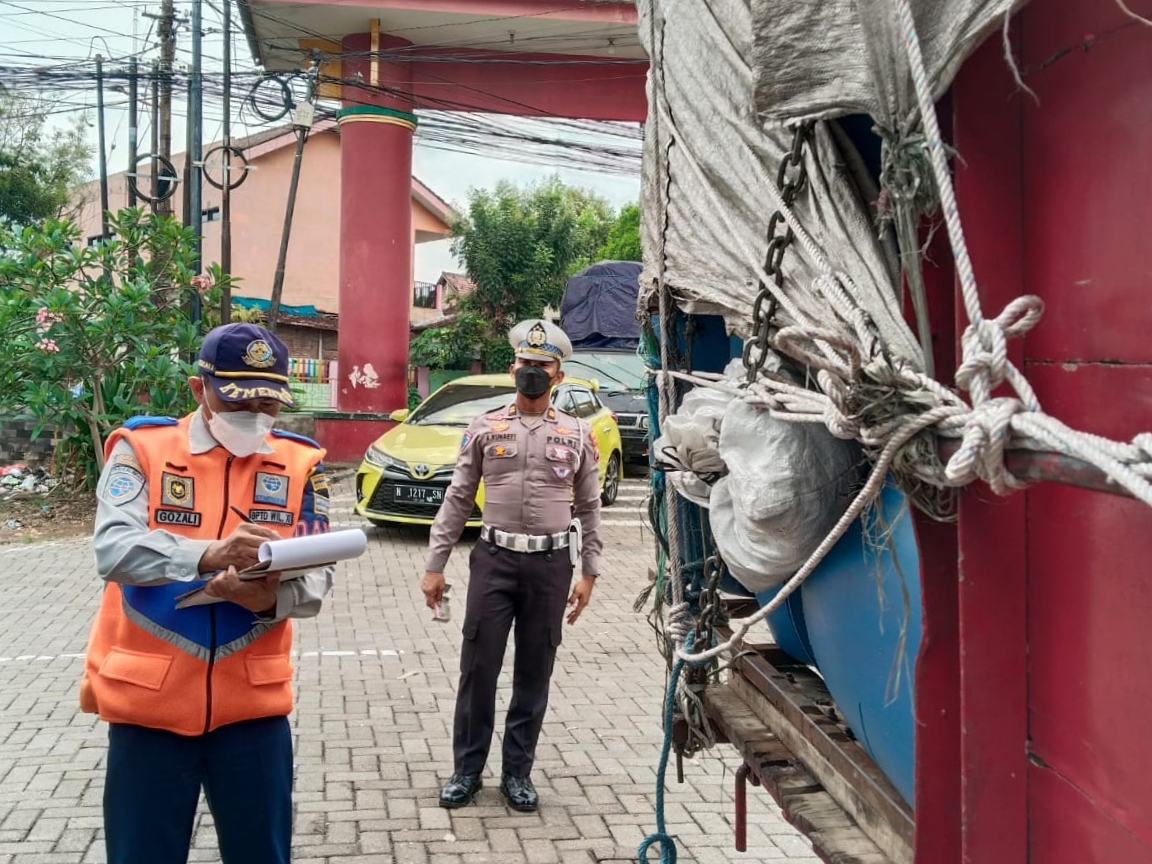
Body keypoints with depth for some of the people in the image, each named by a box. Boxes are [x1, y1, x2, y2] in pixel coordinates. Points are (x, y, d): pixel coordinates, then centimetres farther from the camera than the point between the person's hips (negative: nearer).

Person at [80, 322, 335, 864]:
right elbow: (112, 549, -17)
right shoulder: (142, 448, -3)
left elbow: (316, 580, -1)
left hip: (252, 703, 1)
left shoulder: (299, 463, 2)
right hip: (147, 702, -1)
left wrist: (271, 599, -24)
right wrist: (208, 554, -33)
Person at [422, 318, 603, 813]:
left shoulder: (578, 435, 4)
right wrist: (435, 565, 2)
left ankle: (518, 772, 23)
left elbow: (589, 508, 8)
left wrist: (589, 574, 3)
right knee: (478, 666, 3)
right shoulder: (485, 429, 4)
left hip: (551, 564, 0)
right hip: (495, 558, 0)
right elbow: (457, 500, 5)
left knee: (534, 673, 8)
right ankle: (467, 769, 20)